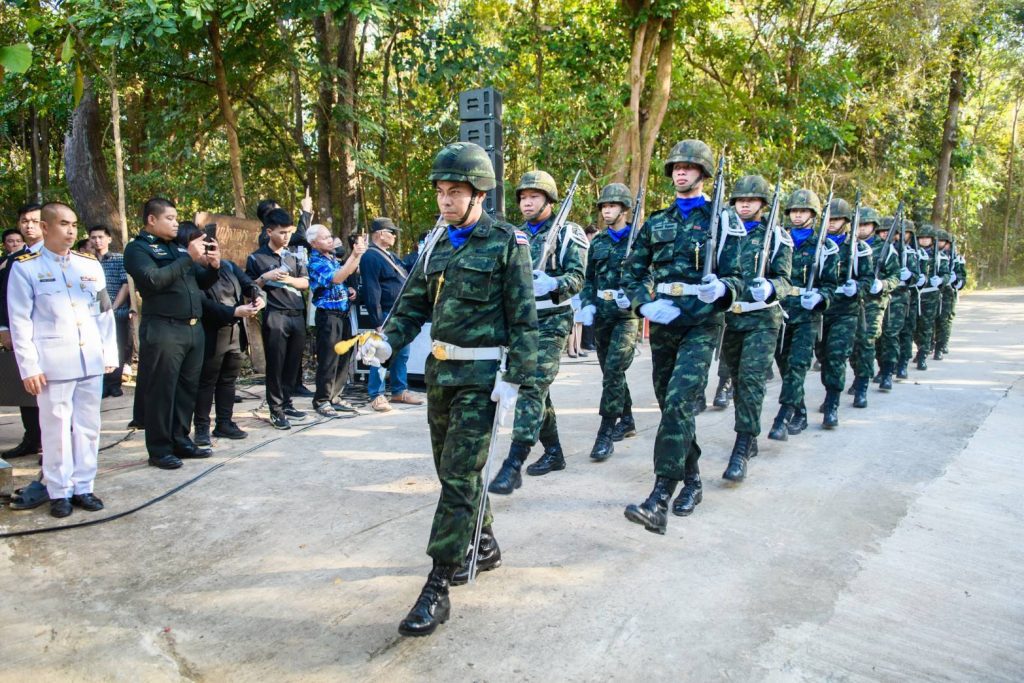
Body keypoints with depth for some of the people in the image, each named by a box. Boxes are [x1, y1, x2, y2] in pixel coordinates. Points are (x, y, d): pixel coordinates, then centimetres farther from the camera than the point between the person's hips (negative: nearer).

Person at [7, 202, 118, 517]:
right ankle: (59, 492, 14)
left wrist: (109, 354, 7)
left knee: (88, 427, 8)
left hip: (91, 362, 4)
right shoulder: (25, 267, 0)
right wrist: (29, 368, -7)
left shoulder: (90, 264, 10)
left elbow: (105, 312, 11)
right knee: (57, 429, 2)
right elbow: (20, 321, -2)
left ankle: (83, 487, 19)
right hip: (52, 364, -3)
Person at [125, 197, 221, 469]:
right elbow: (153, 279, -17)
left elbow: (203, 283, 19)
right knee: (162, 391, -2)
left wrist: (213, 266, -2)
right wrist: (189, 257, -16)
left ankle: (180, 440, 21)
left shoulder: (179, 248, 19)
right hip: (163, 330, -7)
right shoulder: (138, 248, -1)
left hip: (193, 328, 7)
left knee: (188, 388, 10)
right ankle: (159, 449, 6)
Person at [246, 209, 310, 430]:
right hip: (275, 316, -5)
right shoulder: (256, 258, 2)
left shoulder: (293, 256, 16)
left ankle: (286, 404, 19)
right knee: (276, 364, -2)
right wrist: (265, 278, -13)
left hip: (297, 315, 5)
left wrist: (289, 279, -4)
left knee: (293, 364, 7)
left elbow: (305, 282, 14)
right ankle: (276, 410, 3)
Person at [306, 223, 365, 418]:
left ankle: (334, 396, 23)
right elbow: (336, 278, -28)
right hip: (328, 315, -8)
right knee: (328, 360, -4)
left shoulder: (333, 258, 14)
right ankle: (322, 401, 6)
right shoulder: (316, 263, -11)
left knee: (344, 358, 12)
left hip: (343, 313, 8)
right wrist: (354, 255, -33)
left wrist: (349, 290, 6)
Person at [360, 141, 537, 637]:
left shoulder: (506, 243, -7)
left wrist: (513, 381, -14)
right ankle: (482, 545, 39)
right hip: (439, 370, 7)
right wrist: (387, 342, -6)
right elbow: (414, 303, 12)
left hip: (481, 375, -7)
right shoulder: (437, 243, 11)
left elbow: (524, 320, -8)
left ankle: (438, 588, -1)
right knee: (452, 468, 17)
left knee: (459, 476, -8)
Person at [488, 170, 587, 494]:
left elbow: (577, 277, -11)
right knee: (537, 389, 12)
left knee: (533, 387, -15)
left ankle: (513, 465, -18)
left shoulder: (567, 234, -2)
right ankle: (553, 452, 26)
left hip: (551, 322, -6)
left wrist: (553, 283, -30)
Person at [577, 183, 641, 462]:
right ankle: (627, 421, 29)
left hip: (627, 315, -6)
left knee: (613, 371, -14)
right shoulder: (597, 241, 13)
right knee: (611, 372, 13)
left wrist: (633, 297, -18)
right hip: (600, 314, 6)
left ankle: (606, 433, -10)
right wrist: (587, 305, 2)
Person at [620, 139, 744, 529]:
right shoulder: (656, 223, 13)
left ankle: (660, 498, -18)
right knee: (670, 405, 12)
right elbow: (632, 272, 14)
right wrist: (645, 303, -5)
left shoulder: (721, 222, 3)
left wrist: (720, 289, -23)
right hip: (661, 324, 5)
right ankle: (691, 479, 31)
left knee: (678, 403, -18)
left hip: (701, 325, -5)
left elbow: (736, 277, 0)